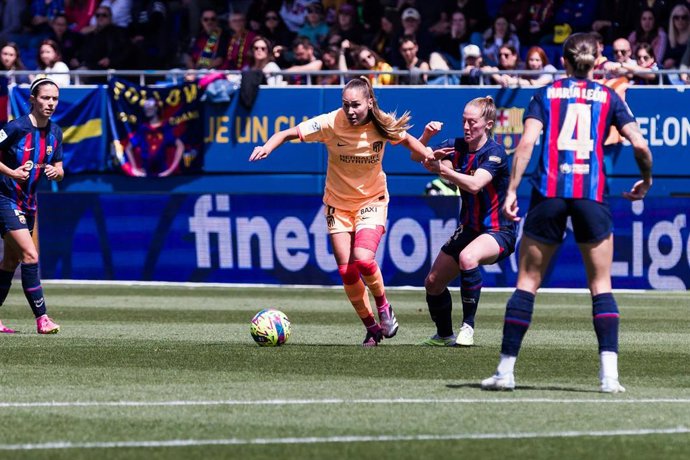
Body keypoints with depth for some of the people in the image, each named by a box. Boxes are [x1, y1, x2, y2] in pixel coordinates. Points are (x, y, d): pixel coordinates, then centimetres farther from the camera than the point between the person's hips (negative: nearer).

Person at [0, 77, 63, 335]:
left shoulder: (55, 132, 4)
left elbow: (59, 171, 10)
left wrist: (55, 172, -12)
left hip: (28, 203, 8)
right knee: (30, 256, -16)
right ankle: (42, 318, -15)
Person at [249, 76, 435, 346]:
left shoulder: (383, 125, -14)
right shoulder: (331, 123, -19)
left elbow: (407, 140, 7)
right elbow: (289, 133, -16)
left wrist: (426, 154, -12)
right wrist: (267, 147, -35)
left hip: (372, 201, -1)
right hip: (338, 203, 1)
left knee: (363, 259, -23)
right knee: (346, 271, -6)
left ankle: (383, 307, 5)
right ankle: (371, 328, 12)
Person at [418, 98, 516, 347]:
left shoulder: (495, 152, -19)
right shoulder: (457, 146, 0)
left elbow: (474, 184, -34)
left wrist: (442, 170, -45)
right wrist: (426, 136, -18)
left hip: (499, 231, -8)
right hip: (469, 230, 8)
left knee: (467, 257, -38)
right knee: (433, 283, 8)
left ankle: (468, 326, -27)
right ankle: (444, 335, 32)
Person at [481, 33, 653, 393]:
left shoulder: (546, 94, 11)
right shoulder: (608, 97, 11)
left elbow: (527, 142, -3)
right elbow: (640, 145, 2)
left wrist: (512, 189, -4)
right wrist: (646, 180, 20)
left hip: (549, 191, 0)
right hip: (592, 194, 0)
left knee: (527, 281, 8)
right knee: (601, 286, 6)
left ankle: (506, 370, 7)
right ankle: (609, 373, -7)